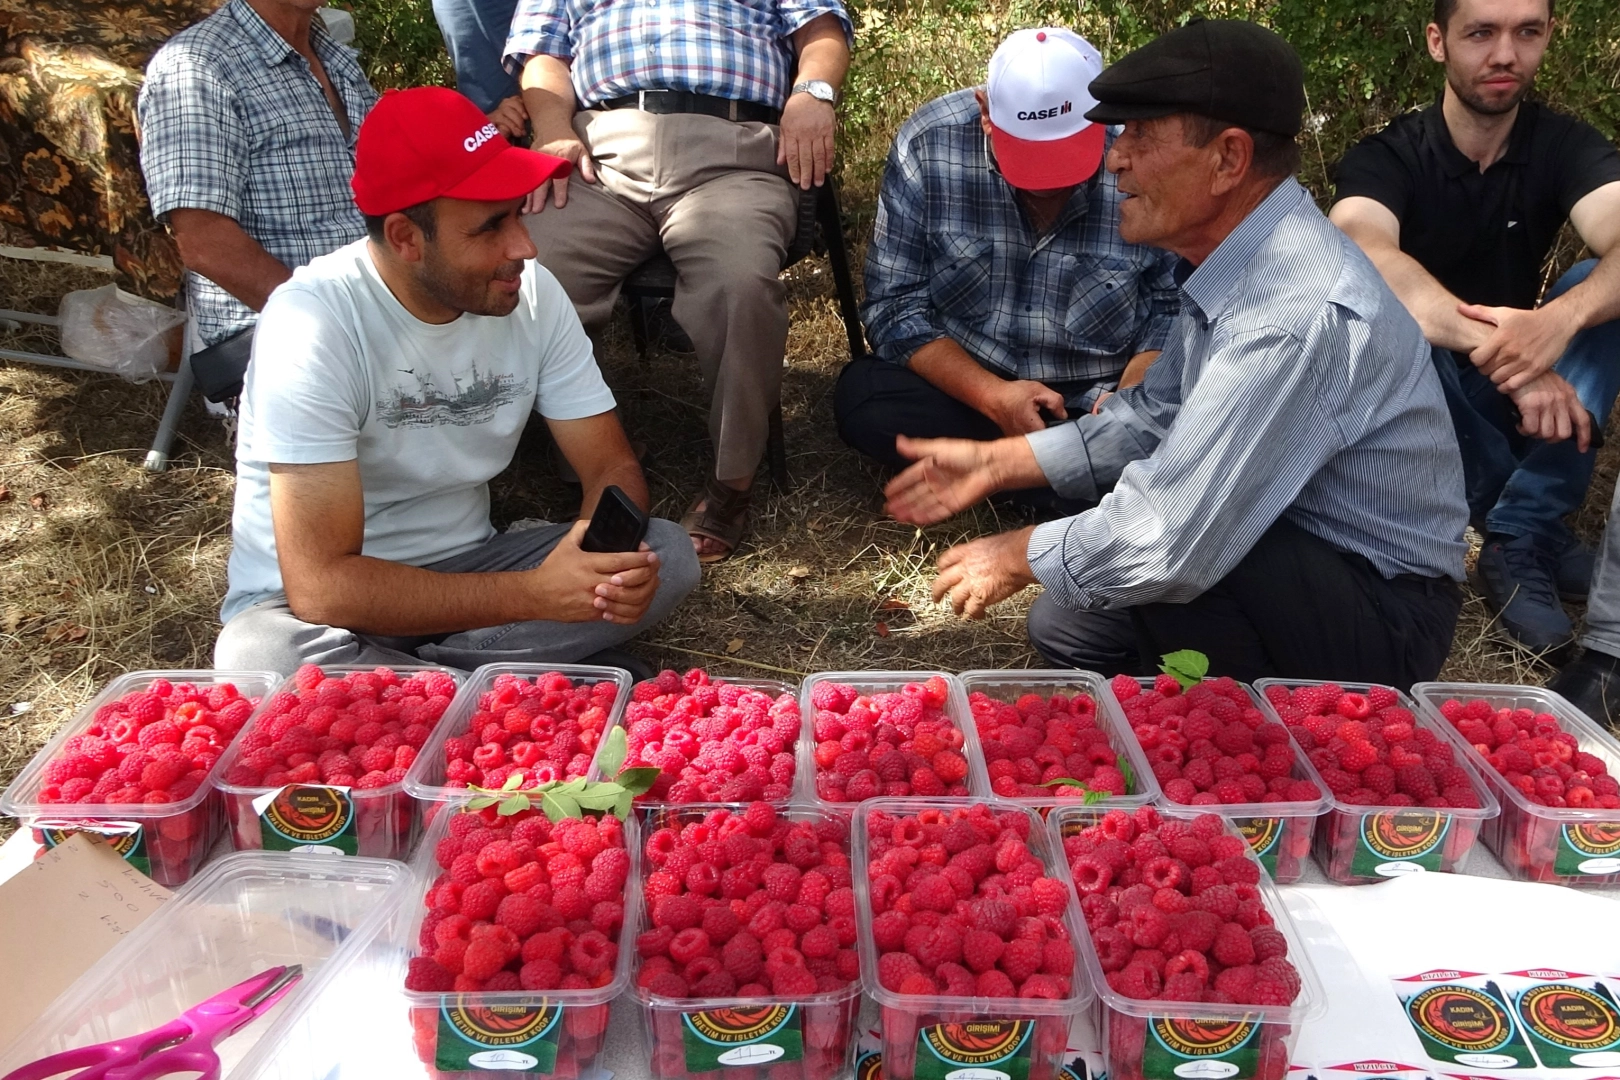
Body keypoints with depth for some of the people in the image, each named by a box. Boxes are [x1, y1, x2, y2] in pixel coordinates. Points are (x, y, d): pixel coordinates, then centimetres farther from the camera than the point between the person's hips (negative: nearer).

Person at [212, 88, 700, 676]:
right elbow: (322, 584, -28)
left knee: (665, 552, -16)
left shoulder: (533, 292, -9)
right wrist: (536, 593, -34)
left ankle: (396, 679, -17)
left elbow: (611, 465, -3)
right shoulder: (313, 321, -25)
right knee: (265, 655, -38)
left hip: (462, 569, 5)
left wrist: (609, 555, -28)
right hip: (302, 598, -4)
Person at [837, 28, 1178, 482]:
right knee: (861, 397, -28)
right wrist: (993, 396, -25)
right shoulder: (926, 147, -14)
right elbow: (895, 306, -11)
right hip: (968, 388, 2)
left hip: (1100, 401, -1)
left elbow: (1174, 309, -4)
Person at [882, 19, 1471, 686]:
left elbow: (1166, 541, -34)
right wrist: (997, 463, 9)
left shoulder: (1294, 313, -31)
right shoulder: (1234, 262, 1)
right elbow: (1154, 414, 14)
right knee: (1066, 626, 9)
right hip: (1291, 558, 9)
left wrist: (1016, 557, -15)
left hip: (1384, 619, -9)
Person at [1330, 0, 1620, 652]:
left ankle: (1520, 543, -23)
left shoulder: (1565, 147, -4)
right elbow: (1363, 255, -37)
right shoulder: (1386, 157, -12)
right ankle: (1539, 529, -20)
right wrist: (1496, 348, -50)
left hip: (1515, 402, 3)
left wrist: (1562, 317, -49)